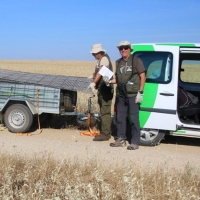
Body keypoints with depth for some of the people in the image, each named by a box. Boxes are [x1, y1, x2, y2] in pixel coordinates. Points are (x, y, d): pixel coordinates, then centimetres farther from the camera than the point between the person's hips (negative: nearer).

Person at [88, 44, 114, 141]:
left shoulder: (104, 59, -13)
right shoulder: (100, 60, 18)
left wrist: (93, 83, -36)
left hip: (105, 88, -11)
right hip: (102, 89, 11)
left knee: (105, 112, -10)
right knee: (104, 111, 14)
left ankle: (105, 134, -10)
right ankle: (106, 132, 21)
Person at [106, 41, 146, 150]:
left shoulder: (136, 60, -3)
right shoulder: (118, 62, 14)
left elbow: (143, 76, -6)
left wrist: (140, 92, -12)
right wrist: (110, 81, -1)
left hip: (133, 95, -6)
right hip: (120, 95, 6)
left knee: (133, 119, -3)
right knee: (120, 118, 12)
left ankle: (135, 142, 5)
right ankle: (121, 140, 23)